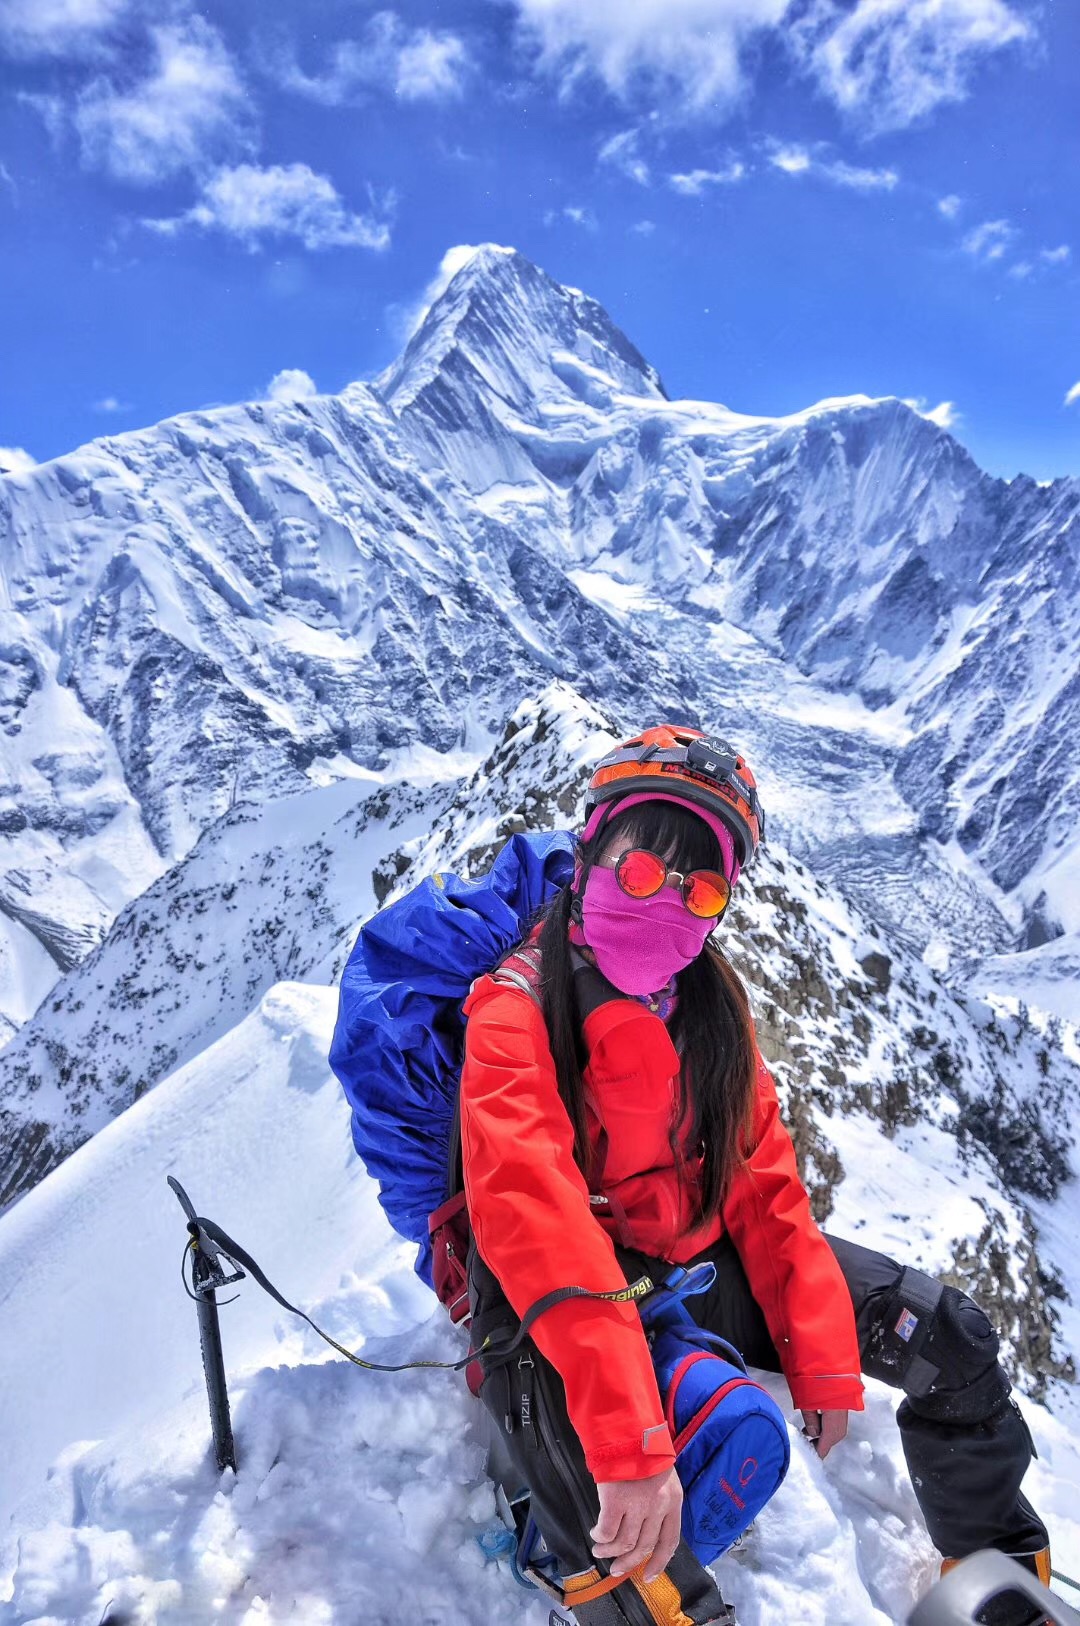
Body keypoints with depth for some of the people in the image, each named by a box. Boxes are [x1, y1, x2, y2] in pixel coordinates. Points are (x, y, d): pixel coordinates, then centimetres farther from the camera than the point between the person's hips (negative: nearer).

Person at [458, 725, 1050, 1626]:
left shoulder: (711, 998, -1)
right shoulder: (521, 1006, -21)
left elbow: (763, 1182, 0)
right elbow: (536, 1215, -34)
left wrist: (824, 1363, -5)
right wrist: (630, 1436, -41)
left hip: (700, 1262, 6)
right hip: (555, 1292, -6)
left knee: (950, 1339, 2)